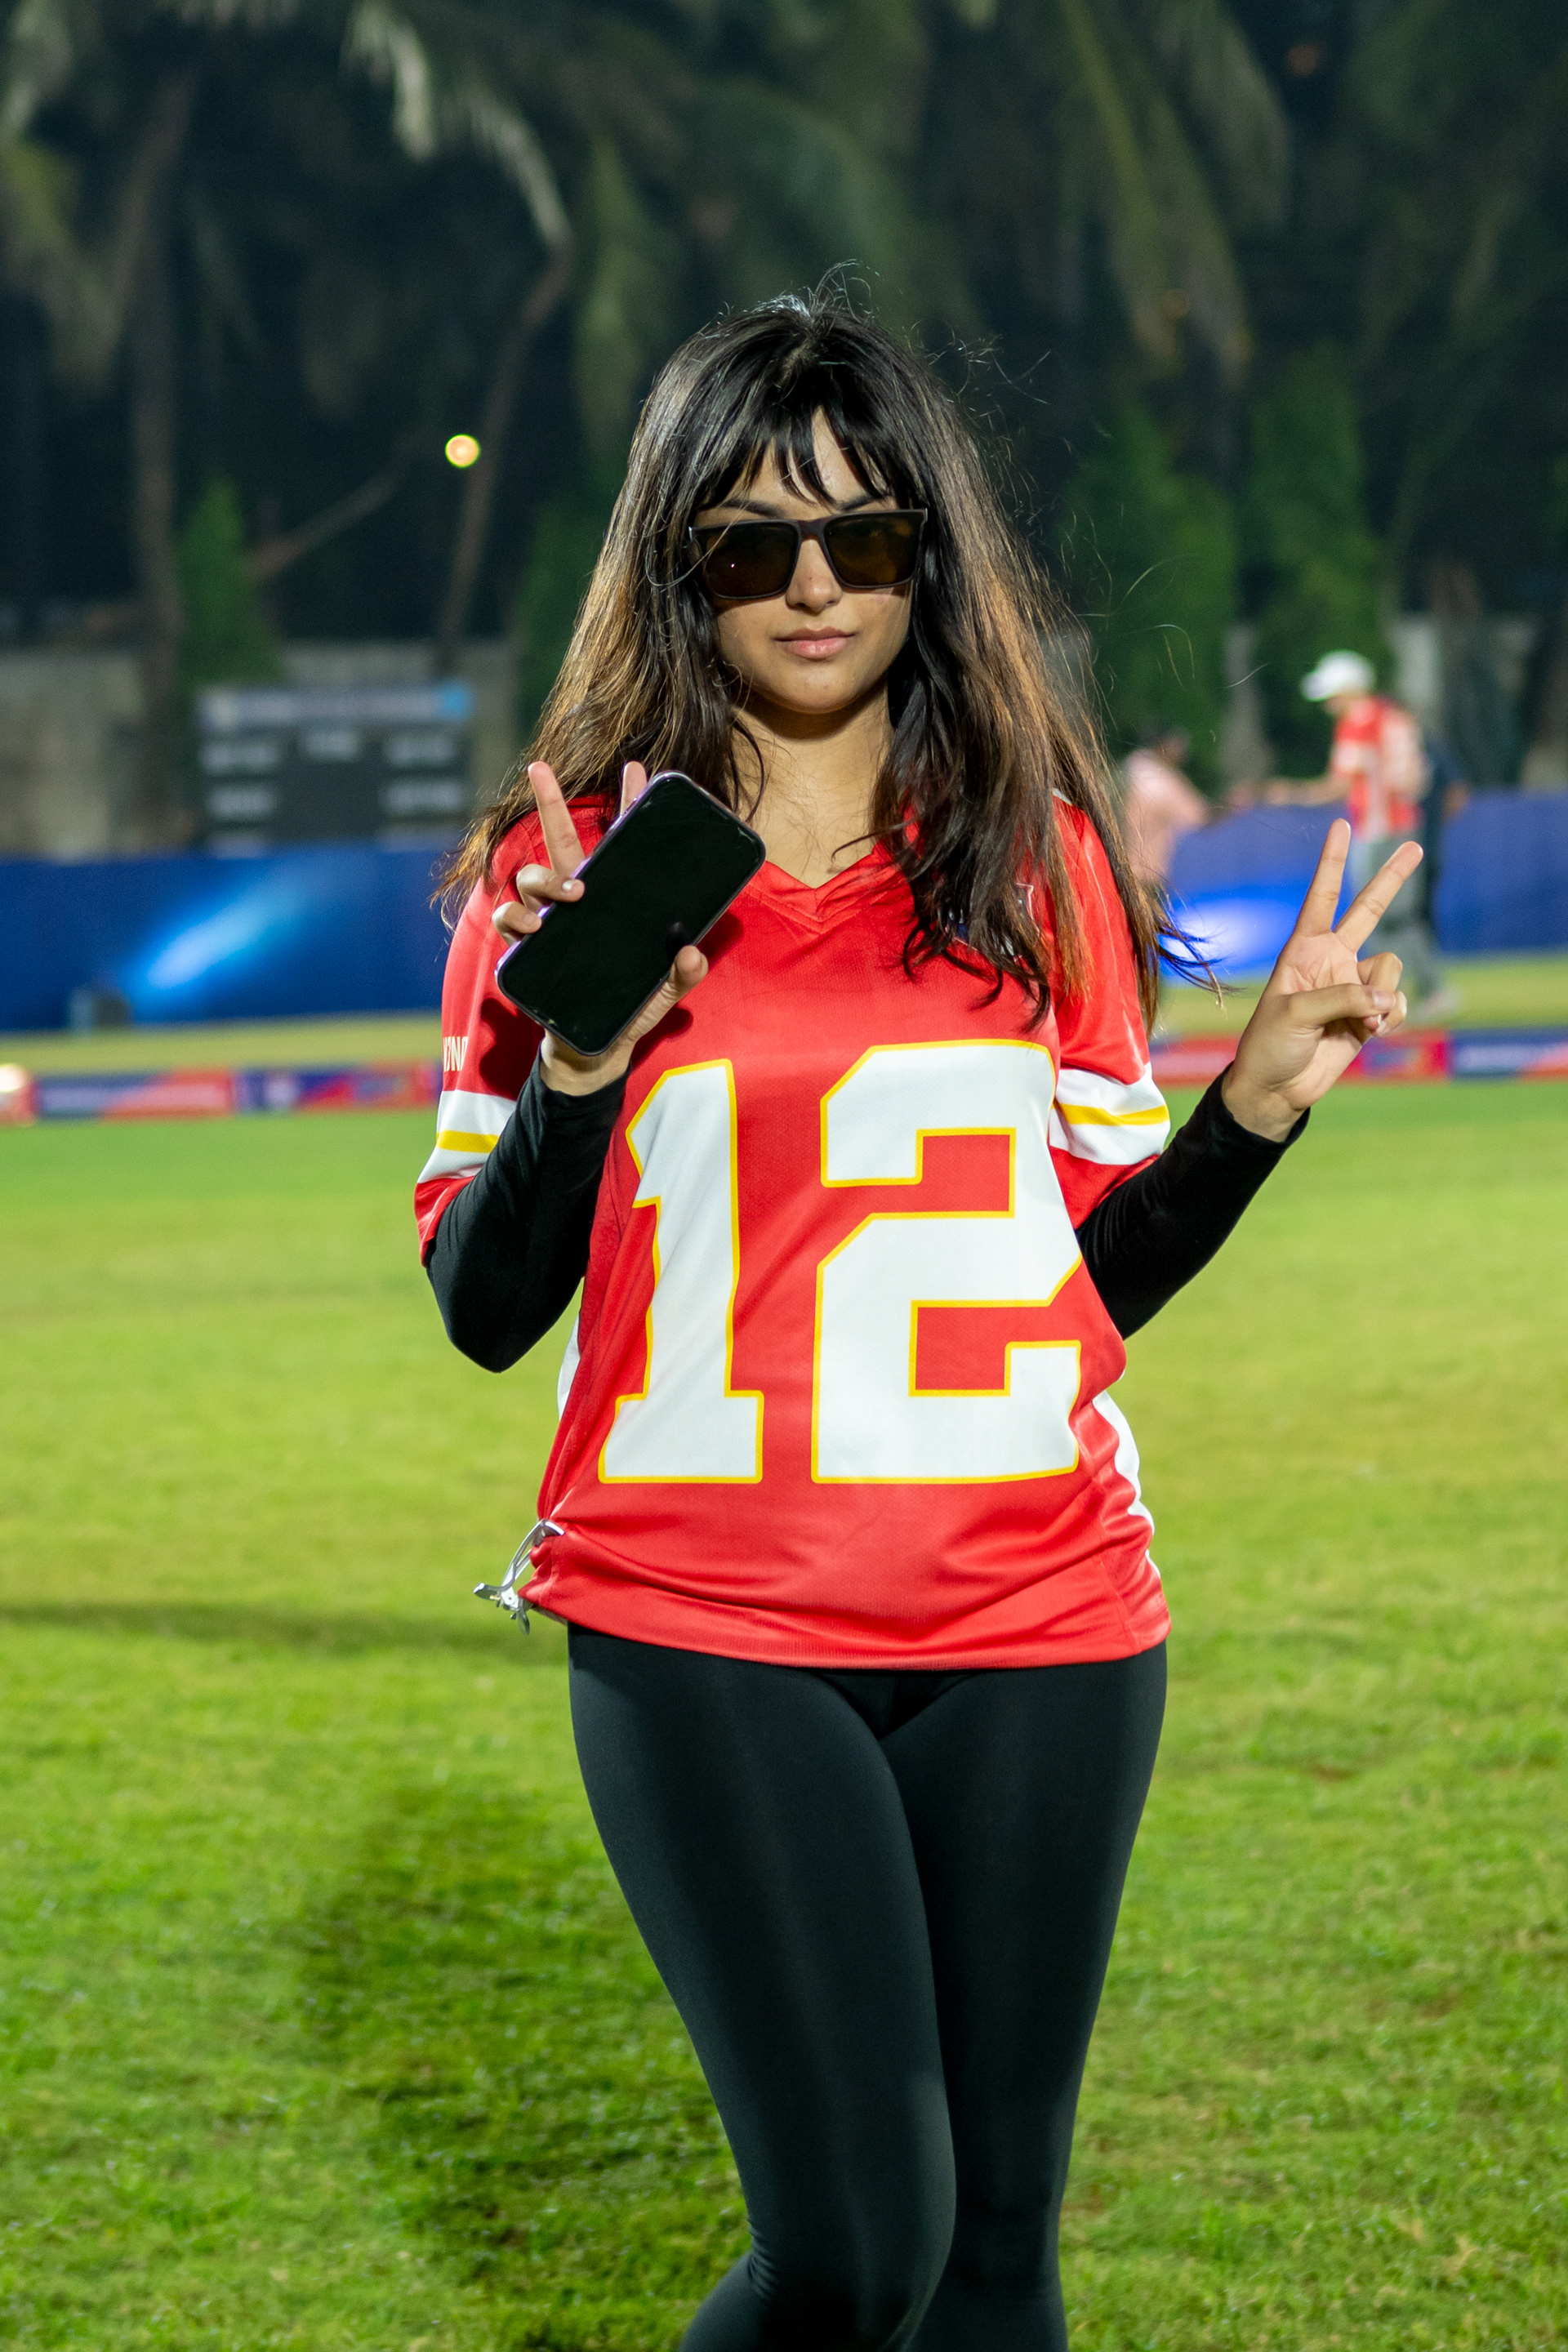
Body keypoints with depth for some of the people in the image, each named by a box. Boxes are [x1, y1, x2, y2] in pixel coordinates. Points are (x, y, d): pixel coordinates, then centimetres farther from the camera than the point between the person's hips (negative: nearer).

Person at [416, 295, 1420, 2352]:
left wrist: (1261, 1100, -1)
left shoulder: (1039, 856, 8)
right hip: (708, 1638, -3)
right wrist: (575, 1066, -14)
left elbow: (1096, 1271, 14)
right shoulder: (580, 869, 1)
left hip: (1035, 1632, 3)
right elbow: (485, 1308, 1)